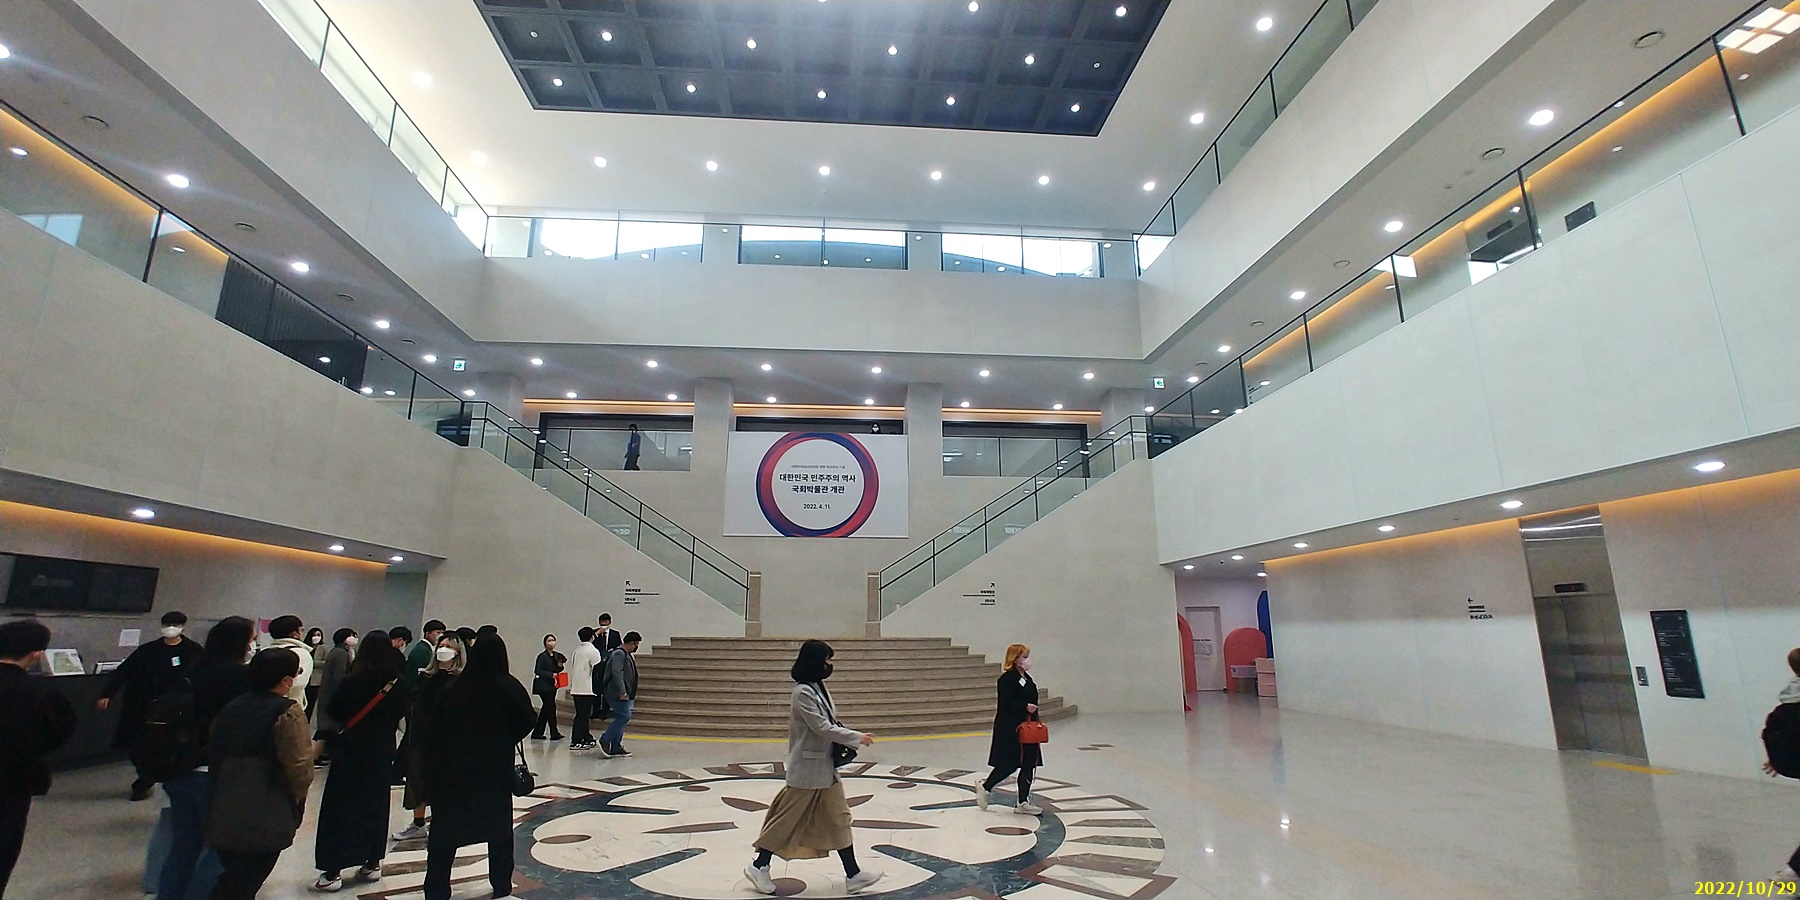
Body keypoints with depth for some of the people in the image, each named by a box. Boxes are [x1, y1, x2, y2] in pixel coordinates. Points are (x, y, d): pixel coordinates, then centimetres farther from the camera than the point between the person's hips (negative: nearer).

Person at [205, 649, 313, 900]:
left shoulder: (229, 709, 12)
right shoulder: (288, 713, -13)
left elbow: (215, 755, 20)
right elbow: (299, 766, -17)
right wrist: (297, 795, 2)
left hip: (224, 811, 8)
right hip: (265, 816, -8)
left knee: (233, 877, 22)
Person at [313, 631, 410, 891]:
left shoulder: (352, 682, -16)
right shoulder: (398, 686, -7)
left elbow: (331, 712, -5)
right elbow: (401, 713, 6)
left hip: (350, 753, -3)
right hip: (382, 755, 4)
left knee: (340, 808, 6)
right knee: (375, 806, 15)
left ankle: (333, 872, 7)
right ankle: (372, 863, 24)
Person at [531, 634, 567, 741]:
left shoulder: (556, 655, 9)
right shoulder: (542, 656, -12)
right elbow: (537, 671, -17)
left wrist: (560, 666, -3)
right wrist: (551, 674, -24)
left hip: (552, 686, 8)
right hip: (544, 686, -8)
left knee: (545, 709, 11)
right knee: (551, 708, -6)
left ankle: (537, 733, 20)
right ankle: (554, 733, 1)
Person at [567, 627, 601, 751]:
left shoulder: (576, 649, 9)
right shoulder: (593, 651, -11)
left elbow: (570, 668, 14)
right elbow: (598, 670, -14)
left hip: (575, 688, 7)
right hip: (586, 689, -7)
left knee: (583, 714, 14)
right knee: (582, 715, -2)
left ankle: (587, 739, 21)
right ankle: (575, 742, -2)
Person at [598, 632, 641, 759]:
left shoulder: (626, 654, 19)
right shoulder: (619, 654, -13)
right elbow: (617, 673, -23)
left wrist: (632, 693, 26)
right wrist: (622, 692, -26)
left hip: (624, 694, 10)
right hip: (618, 694, -10)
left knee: (621, 718, 9)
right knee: (624, 716, -13)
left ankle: (616, 748, 13)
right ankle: (605, 741, -8)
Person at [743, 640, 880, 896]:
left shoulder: (819, 688, 7)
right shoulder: (803, 692, -21)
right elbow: (822, 727, -22)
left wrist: (845, 744, 1)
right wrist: (856, 738, -16)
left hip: (826, 765, 9)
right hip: (807, 768, -9)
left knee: (838, 818, 11)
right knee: (789, 818, 4)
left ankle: (853, 874, 18)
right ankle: (759, 866, 22)